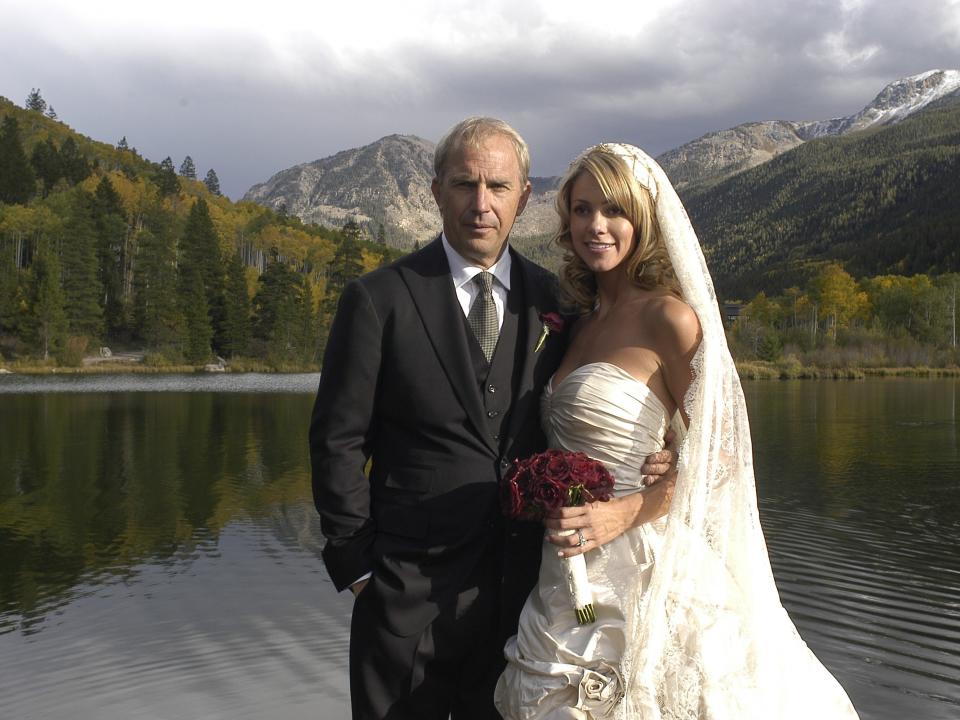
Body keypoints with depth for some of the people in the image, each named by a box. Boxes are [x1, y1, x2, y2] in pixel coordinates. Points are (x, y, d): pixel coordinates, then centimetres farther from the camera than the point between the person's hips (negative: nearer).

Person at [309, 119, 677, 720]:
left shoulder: (553, 300, 4)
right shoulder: (379, 300, -6)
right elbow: (339, 442, -5)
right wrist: (358, 565, -7)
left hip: (523, 581, 3)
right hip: (410, 591, -3)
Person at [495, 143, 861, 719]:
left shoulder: (671, 317, -12)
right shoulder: (583, 320, 10)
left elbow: (717, 459, -12)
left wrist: (625, 513, -22)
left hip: (643, 573, -7)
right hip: (571, 580, 7)